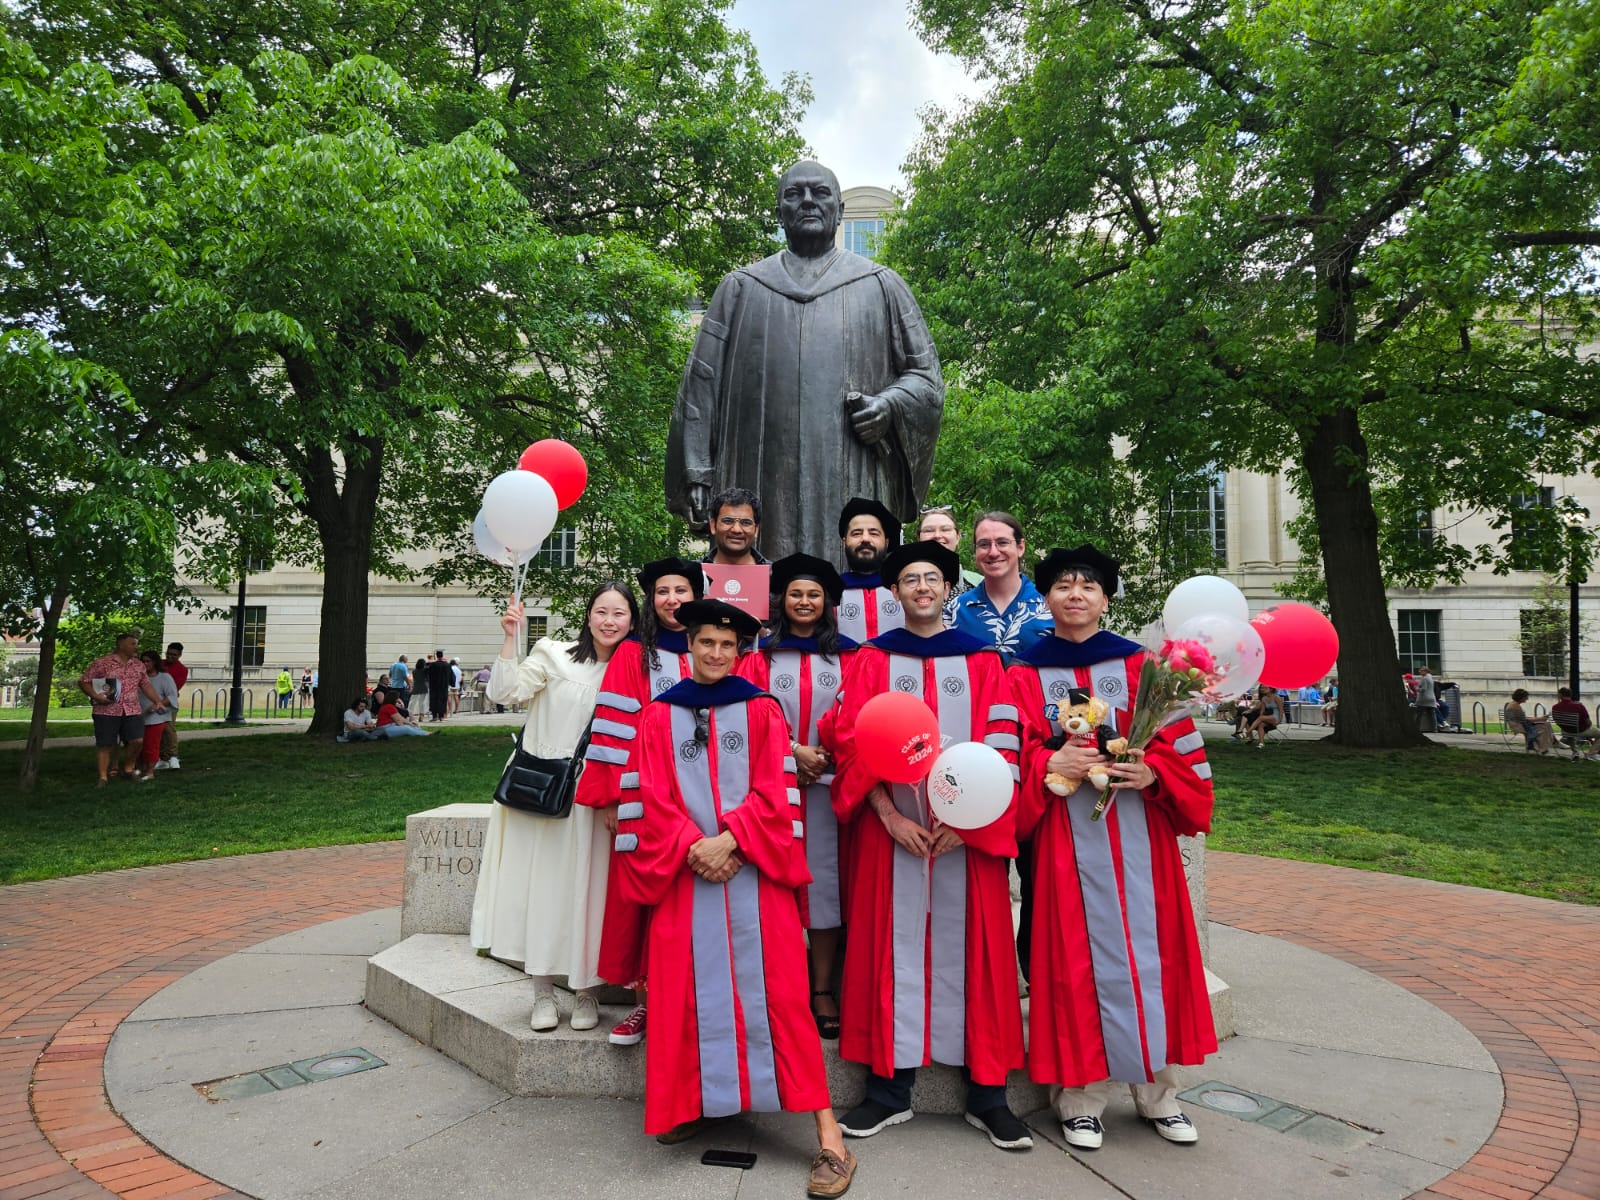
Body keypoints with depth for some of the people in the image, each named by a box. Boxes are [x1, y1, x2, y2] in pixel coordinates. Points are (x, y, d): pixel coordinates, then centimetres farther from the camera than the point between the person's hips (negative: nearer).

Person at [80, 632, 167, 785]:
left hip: (133, 711, 4)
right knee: (105, 745, 0)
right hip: (107, 711, -4)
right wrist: (96, 696, -14)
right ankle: (103, 777, 9)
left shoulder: (138, 665, 13)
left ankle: (128, 769, 18)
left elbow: (146, 685, 18)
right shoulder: (102, 662, -3)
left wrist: (158, 701, 9)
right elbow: (83, 681, -1)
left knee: (137, 741, -4)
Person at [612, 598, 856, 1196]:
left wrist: (730, 840, -15)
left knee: (778, 991, -5)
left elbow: (772, 790, -2)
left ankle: (828, 1135, -1)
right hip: (686, 872, 2)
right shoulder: (660, 715, 9)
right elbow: (652, 795, 2)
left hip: (753, 871, -2)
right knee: (686, 990, 4)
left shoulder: (761, 710, 6)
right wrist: (692, 845, -12)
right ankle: (692, 1103, 24)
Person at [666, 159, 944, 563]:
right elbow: (702, 383, 12)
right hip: (761, 485, 1)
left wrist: (890, 406, -7)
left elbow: (925, 373, 15)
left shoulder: (881, 286, 16)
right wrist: (698, 473, 2)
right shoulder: (741, 288, 18)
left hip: (853, 486, 0)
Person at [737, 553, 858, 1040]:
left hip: (827, 782, 0)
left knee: (824, 881, -1)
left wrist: (823, 754, -11)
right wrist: (793, 750, -12)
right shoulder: (761, 656, 9)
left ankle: (823, 990, 5)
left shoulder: (846, 656, 10)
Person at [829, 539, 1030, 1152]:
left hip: (968, 829, 0)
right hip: (889, 828, 0)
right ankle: (889, 1089, 14)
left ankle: (986, 1093, 14)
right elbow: (853, 741, -1)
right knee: (894, 947, 3)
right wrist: (890, 816, -12)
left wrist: (962, 819, -10)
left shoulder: (980, 660, 8)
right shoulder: (872, 660, 7)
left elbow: (999, 743, 1)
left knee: (971, 948, 4)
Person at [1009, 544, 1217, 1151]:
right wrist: (1050, 764, -17)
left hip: (1138, 828, 2)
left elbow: (1177, 740, 4)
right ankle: (1081, 1094, 13)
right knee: (1079, 954, 1)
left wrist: (1152, 771, -14)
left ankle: (1157, 1090, 21)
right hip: (1066, 833, -1)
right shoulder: (1025, 673, 5)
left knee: (1148, 948, 6)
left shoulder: (1139, 665, 8)